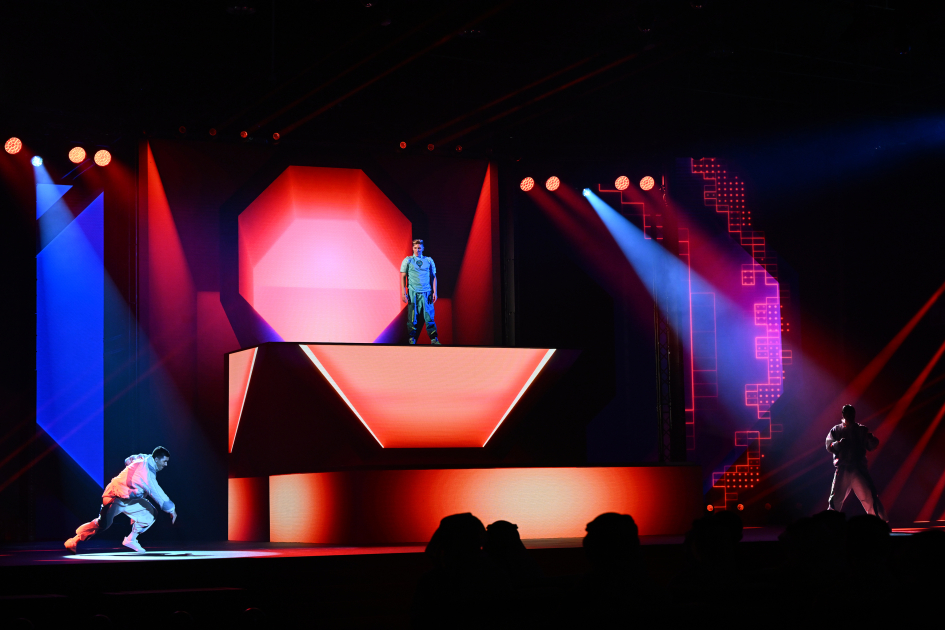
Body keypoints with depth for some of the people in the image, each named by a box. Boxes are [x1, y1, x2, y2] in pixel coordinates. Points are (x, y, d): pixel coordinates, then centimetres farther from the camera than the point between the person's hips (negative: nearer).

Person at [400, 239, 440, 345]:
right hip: (413, 293, -1)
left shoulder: (429, 260, 11)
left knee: (429, 316, -3)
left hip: (426, 293, 1)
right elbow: (403, 277, 5)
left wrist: (434, 292, 5)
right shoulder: (407, 260, 7)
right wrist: (403, 292, -4)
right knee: (412, 317, -1)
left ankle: (434, 339, 0)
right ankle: (411, 339, 6)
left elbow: (433, 277, 13)